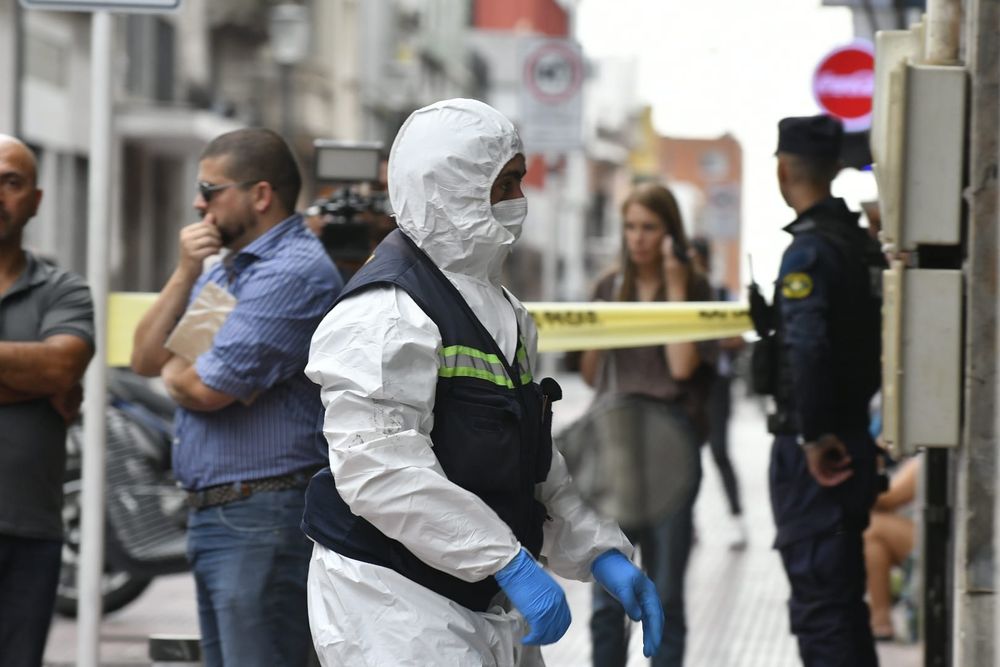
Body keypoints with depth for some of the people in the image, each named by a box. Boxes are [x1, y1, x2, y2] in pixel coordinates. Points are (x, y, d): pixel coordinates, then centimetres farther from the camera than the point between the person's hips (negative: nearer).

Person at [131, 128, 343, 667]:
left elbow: (206, 390, -19)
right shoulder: (222, 272, 18)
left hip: (261, 520, -10)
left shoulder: (295, 272, -14)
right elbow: (145, 359, 12)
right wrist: (184, 275, 0)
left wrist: (174, 372, 5)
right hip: (210, 516, 10)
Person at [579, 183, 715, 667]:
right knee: (607, 594, 2)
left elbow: (682, 365, -13)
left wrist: (675, 290, -12)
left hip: (670, 438, -3)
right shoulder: (610, 289, 11)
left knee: (664, 594, 3)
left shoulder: (694, 288, 1)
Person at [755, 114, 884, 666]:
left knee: (818, 604, -6)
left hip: (814, 453, -9)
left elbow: (808, 347, -28)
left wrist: (815, 436, -22)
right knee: (844, 596, 18)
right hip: (854, 446, 9)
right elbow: (879, 340, 17)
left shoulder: (809, 249, -16)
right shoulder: (863, 243, 12)